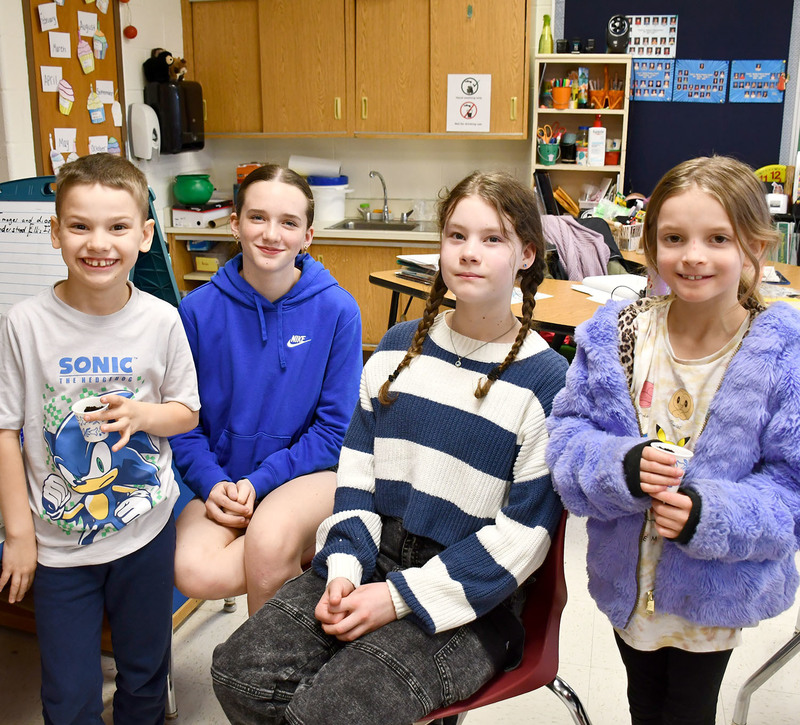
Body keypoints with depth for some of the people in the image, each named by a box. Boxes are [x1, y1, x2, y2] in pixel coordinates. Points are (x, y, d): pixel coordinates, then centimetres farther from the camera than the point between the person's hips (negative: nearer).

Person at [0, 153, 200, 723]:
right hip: (58, 539, -1)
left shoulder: (162, 321, -9)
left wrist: (141, 414, -20)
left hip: (145, 528, 1)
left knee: (145, 676, 19)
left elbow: (187, 412, 2)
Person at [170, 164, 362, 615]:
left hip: (309, 471, -2)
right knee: (195, 572, -26)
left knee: (269, 537, -34)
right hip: (224, 478, 2)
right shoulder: (198, 310, -4)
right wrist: (212, 482, -14)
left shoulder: (338, 310, -8)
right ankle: (308, 554, 0)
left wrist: (260, 481, -15)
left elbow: (335, 427, -5)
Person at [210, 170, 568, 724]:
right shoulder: (400, 345, 8)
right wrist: (344, 566, -7)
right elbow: (358, 466, 9)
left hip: (470, 596, -4)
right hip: (372, 561, 5)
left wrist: (400, 596, -15)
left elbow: (524, 532, -11)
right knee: (241, 673, -12)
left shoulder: (546, 380, -8)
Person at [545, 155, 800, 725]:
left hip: (717, 592, -2)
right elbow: (566, 437, -9)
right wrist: (621, 467, -29)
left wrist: (708, 515, -31)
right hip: (627, 580, 2)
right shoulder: (613, 335, -10)